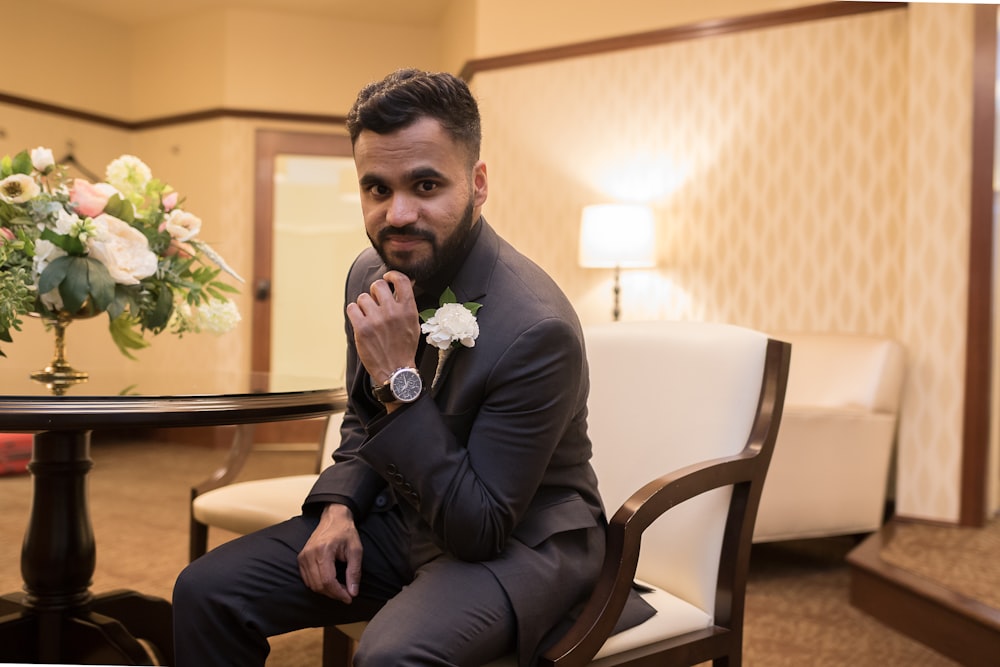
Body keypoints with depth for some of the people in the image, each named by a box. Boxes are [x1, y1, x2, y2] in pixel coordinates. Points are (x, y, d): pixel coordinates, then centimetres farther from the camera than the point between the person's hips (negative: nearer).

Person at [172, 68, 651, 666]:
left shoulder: (537, 328, -28)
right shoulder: (371, 276, -4)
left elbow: (479, 530, -24)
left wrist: (400, 380, -31)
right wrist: (338, 507, -5)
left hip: (517, 541, -6)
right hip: (402, 519, 7)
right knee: (205, 590, -4)